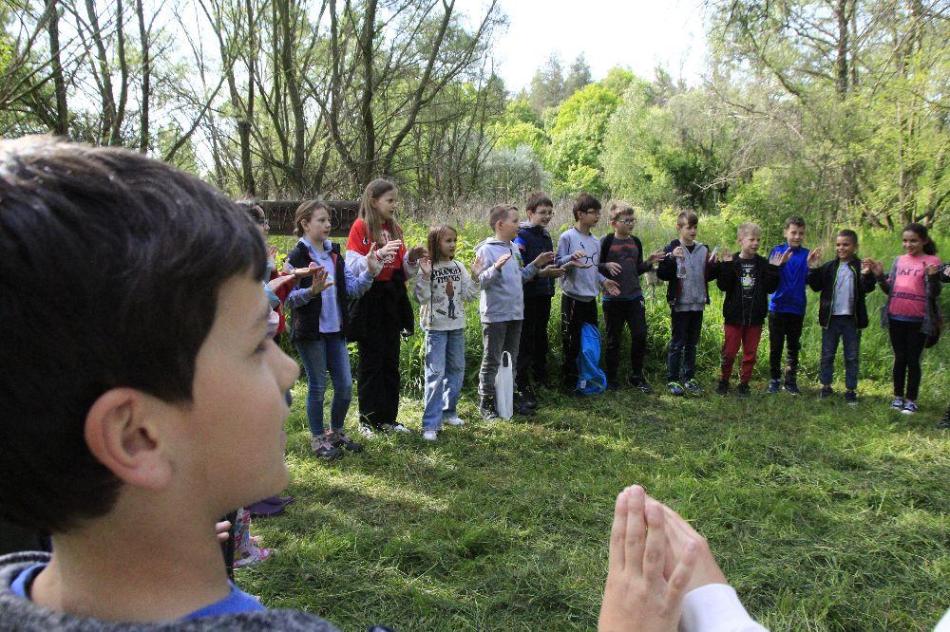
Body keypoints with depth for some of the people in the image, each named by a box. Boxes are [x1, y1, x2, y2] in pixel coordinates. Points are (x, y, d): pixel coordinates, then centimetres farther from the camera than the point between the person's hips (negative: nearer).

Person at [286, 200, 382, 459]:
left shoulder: (334, 254, 8)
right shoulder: (296, 257, -9)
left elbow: (353, 289, 3)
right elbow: (289, 299, -13)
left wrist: (370, 271, -12)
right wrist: (312, 290, -30)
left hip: (335, 330, 6)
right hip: (310, 332, -5)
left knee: (345, 385, 8)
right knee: (317, 386, 5)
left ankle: (336, 432, 29)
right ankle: (318, 438, 21)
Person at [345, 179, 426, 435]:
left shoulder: (395, 228, 12)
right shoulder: (360, 227, -4)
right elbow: (352, 267, -13)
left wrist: (411, 258, -4)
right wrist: (379, 254, -25)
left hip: (392, 299, 6)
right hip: (369, 300, -5)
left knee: (391, 361, 9)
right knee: (371, 362, 1)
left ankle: (388, 418, 19)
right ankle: (368, 420, 13)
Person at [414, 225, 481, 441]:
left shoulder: (459, 267, 6)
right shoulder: (426, 267, -10)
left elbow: (469, 295, 5)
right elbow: (422, 298, -17)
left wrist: (475, 277, -6)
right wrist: (426, 276, -28)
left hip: (457, 326, 6)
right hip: (436, 327, -6)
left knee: (457, 369, 14)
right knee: (435, 373, -9)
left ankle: (448, 411, 30)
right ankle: (430, 424, -6)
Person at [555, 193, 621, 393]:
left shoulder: (596, 241, 13)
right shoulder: (567, 237, -7)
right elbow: (558, 264, -9)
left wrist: (604, 281, 4)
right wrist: (571, 258, -26)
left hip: (591, 299, 7)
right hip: (572, 298, -7)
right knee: (571, 343, -1)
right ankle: (569, 381, 9)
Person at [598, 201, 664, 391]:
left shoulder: (636, 242, 9)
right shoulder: (607, 241, -6)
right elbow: (596, 266, -5)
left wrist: (649, 262, 0)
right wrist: (607, 266, -24)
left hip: (635, 297, 4)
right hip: (613, 298, -4)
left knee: (640, 336, 1)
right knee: (613, 339, 4)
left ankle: (636, 376, 16)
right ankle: (611, 379, 16)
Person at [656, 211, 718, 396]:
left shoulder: (703, 249, 9)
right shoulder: (672, 249, -4)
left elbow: (708, 276, 14)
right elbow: (661, 274, -11)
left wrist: (714, 264, -5)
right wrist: (672, 258, -24)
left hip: (698, 304, 5)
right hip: (680, 304, -5)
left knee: (692, 343, 12)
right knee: (677, 343, 0)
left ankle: (689, 377, 21)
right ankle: (672, 380, 7)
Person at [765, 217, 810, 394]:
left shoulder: (806, 254, 2)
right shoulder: (777, 251, -2)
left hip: (797, 308, 2)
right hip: (777, 307, -1)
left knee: (794, 347, 11)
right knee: (775, 346, 6)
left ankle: (791, 380, 21)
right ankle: (774, 380, 17)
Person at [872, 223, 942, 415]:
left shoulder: (932, 261, -5)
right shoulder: (899, 261, 8)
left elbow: (934, 294, -9)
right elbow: (889, 290, 11)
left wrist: (933, 277, -27)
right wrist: (880, 276, -6)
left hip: (918, 320, -4)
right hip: (896, 318, 4)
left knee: (913, 360, 4)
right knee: (899, 358, 12)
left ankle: (911, 400, 13)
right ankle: (898, 396, 22)